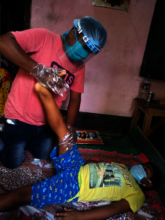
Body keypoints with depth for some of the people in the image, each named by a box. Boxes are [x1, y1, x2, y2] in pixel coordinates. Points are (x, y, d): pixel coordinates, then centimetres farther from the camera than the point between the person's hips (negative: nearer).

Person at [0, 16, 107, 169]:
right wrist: (38, 70, -42)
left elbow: (75, 99, -3)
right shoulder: (44, 37, -20)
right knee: (13, 163, 11)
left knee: (42, 155, 23)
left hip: (46, 123, 5)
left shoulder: (80, 66, -3)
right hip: (19, 119, -5)